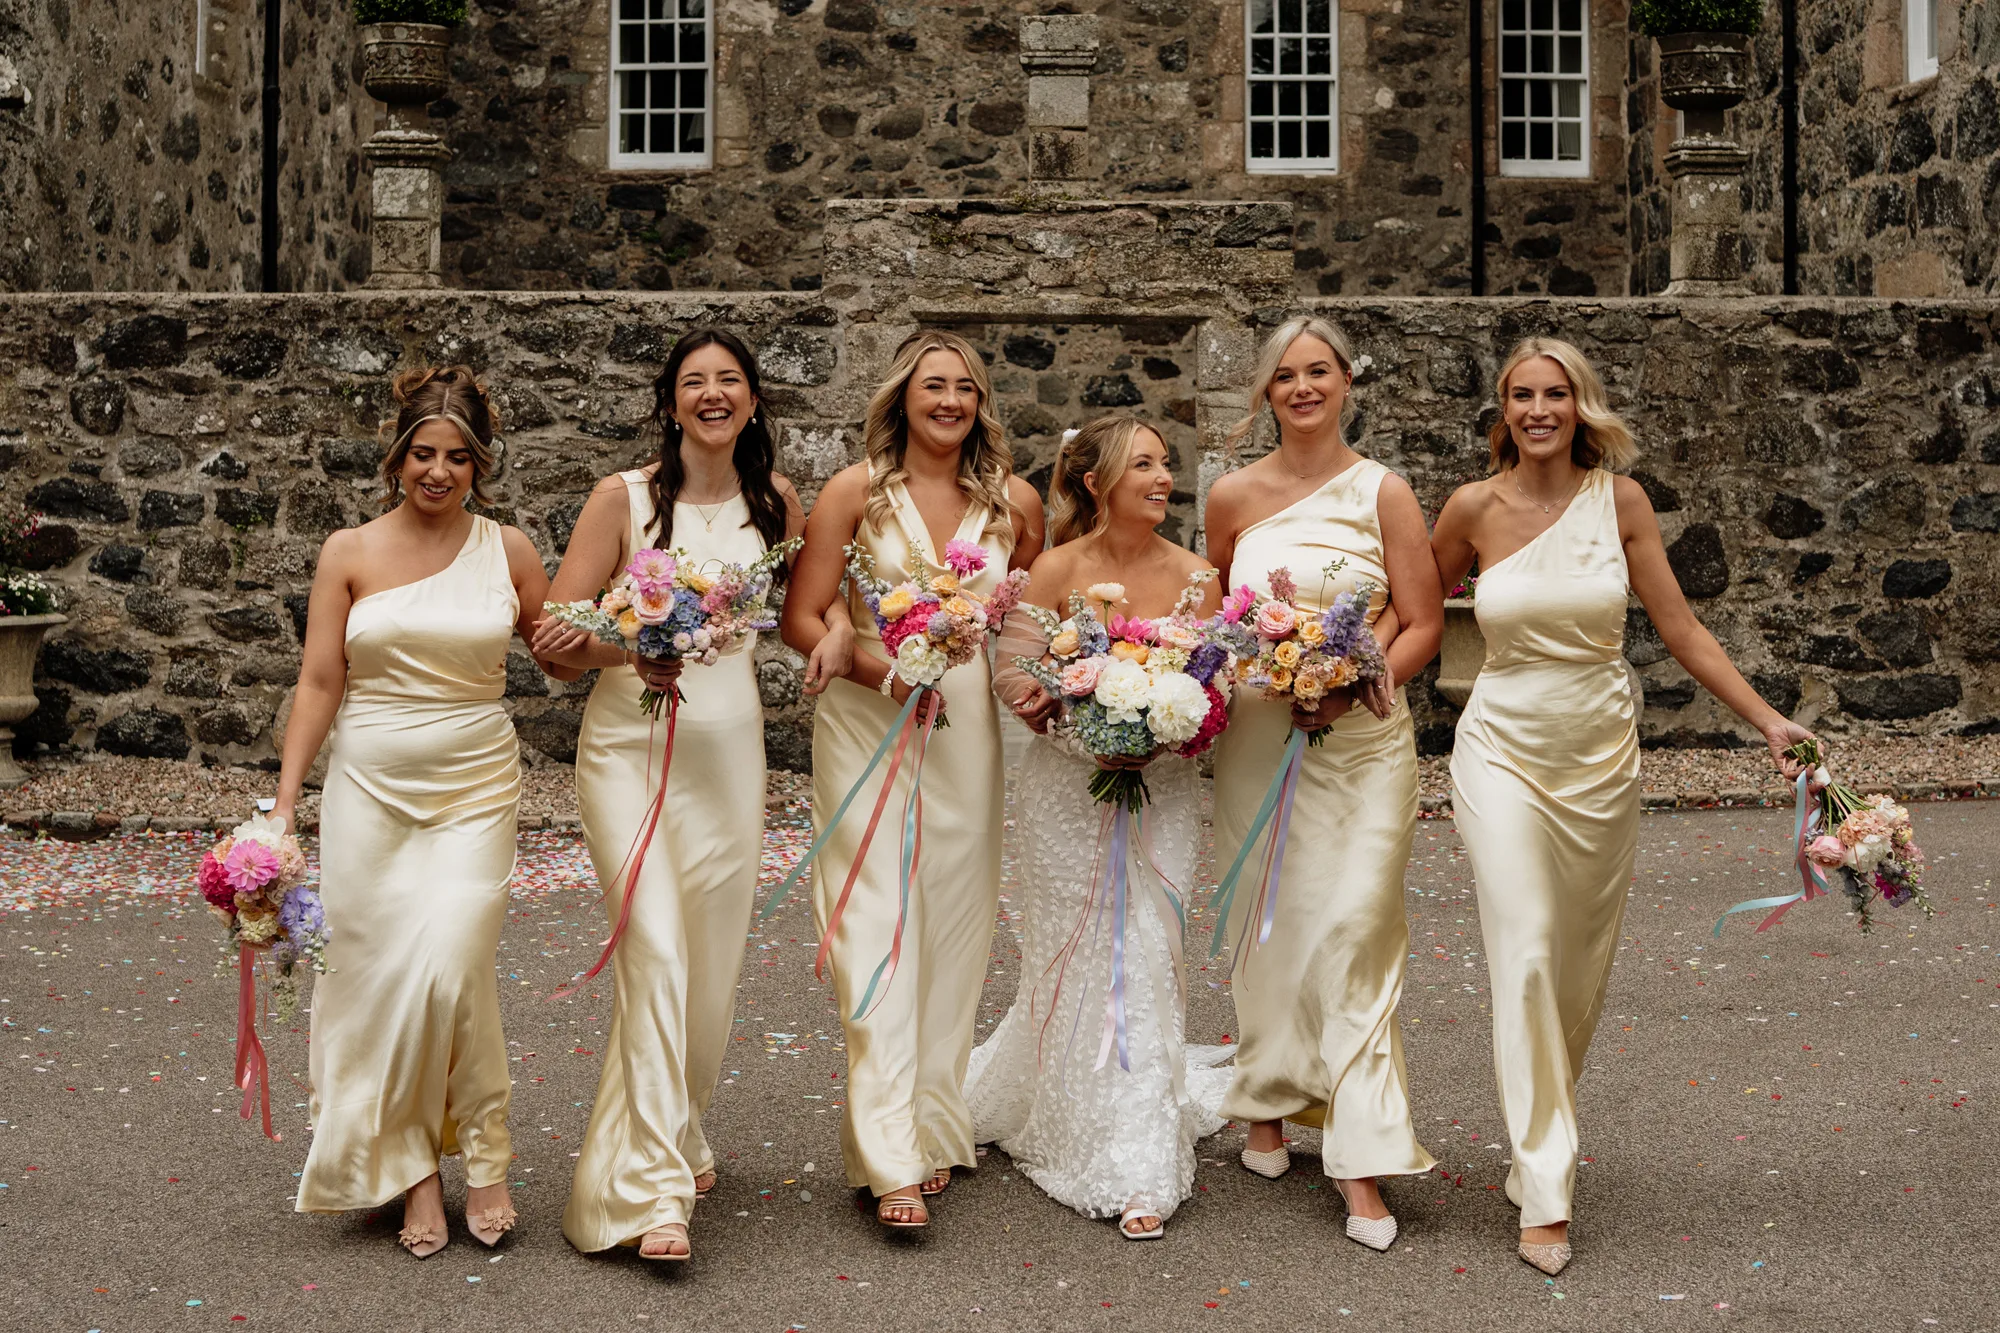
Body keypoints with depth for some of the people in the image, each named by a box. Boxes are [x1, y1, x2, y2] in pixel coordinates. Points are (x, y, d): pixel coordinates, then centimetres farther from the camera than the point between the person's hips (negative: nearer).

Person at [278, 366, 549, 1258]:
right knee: (378, 976, 2)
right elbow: (319, 682, 3)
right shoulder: (350, 553, 3)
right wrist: (284, 798, -1)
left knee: (451, 967, -12)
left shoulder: (507, 551, 4)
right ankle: (409, 1172, 18)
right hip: (369, 789, 1)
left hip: (475, 789, -1)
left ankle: (481, 1157, 10)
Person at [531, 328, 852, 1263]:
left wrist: (838, 627, 3)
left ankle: (677, 1136, 32)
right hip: (630, 742, -4)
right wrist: (626, 652, -25)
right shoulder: (624, 499, -3)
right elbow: (554, 638, -5)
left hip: (729, 746, 4)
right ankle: (653, 1187, -9)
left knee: (713, 958, 9)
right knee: (654, 949, -13)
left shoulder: (774, 501, 8)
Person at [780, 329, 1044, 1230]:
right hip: (866, 723, -3)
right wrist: (882, 671, -18)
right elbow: (801, 621, -4)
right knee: (877, 928, -8)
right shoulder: (857, 491, -2)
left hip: (968, 726, 3)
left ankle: (933, 1127, 23)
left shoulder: (1014, 502, 6)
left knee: (956, 924, 8)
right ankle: (892, 1160, -7)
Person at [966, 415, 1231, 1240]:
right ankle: (1131, 1170, 17)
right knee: (1083, 962, 2)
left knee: (1142, 958, 1)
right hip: (1069, 789, -2)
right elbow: (1013, 675, -8)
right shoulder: (1058, 568, -7)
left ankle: (1140, 1167, 16)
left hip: (1163, 790, 2)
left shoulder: (1194, 575, 1)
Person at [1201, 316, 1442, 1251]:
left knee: (1353, 935, -8)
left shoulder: (1383, 492, 0)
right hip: (1256, 739, 2)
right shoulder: (1234, 497, 6)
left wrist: (1355, 684, -15)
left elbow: (1423, 623, 0)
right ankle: (1268, 1106, 27)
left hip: (1362, 738, -2)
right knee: (1264, 926, 8)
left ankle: (1361, 1161, -4)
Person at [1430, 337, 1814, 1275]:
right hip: (1504, 750, -2)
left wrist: (1768, 720, -4)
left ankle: (1539, 1134, 33)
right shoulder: (1474, 508, -4)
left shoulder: (1619, 500, -2)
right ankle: (1545, 1195, -5)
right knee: (1525, 960, -11)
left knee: (1583, 968, 10)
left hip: (1600, 756, 2)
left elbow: (1680, 628, 0)